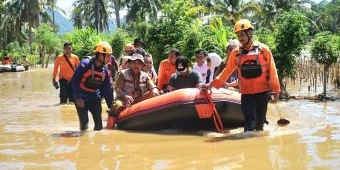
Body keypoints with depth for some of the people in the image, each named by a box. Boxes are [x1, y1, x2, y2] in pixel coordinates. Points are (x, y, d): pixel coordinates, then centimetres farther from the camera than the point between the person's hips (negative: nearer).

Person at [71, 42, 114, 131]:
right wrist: (78, 98, -20)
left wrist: (111, 105, 7)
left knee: (99, 124, 0)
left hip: (95, 98, 5)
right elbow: (74, 81, -16)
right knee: (84, 124, -6)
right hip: (81, 99, -5)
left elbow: (107, 89, 8)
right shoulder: (85, 64, -18)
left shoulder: (105, 70, 2)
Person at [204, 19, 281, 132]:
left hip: (262, 92, -1)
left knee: (260, 124, 7)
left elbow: (272, 71, 0)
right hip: (246, 93, 1)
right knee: (249, 124, -6)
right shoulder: (236, 53, 4)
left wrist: (276, 90, -1)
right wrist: (212, 84, 6)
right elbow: (227, 71, 10)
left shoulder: (263, 49, -2)